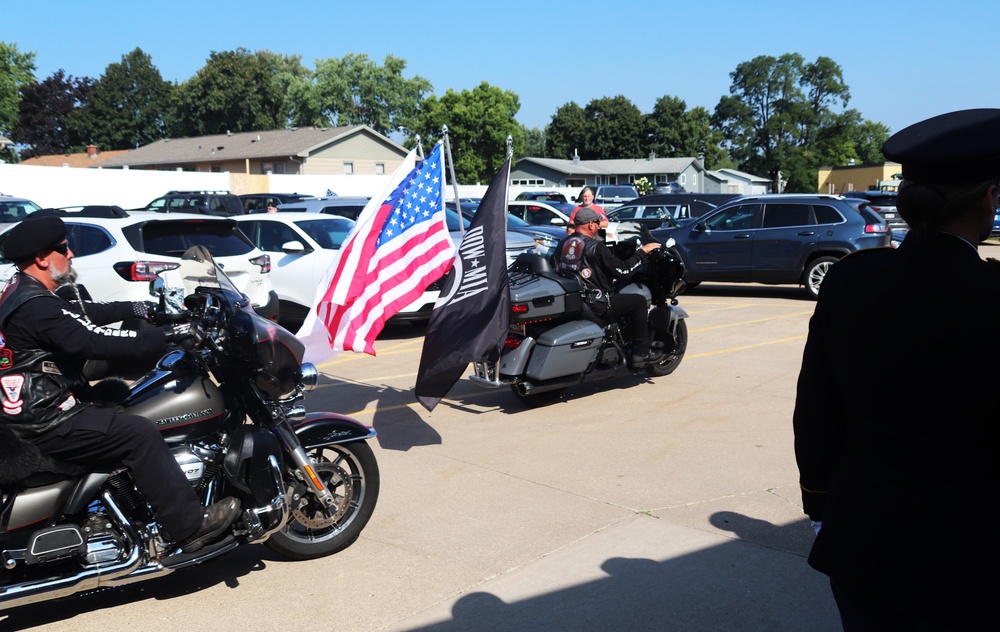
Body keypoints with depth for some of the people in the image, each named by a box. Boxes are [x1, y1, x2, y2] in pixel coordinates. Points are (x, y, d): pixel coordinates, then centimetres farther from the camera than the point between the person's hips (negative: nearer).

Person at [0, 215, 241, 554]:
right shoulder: (36, 307, -22)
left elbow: (82, 313, 22)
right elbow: (96, 342, -30)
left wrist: (134, 308, 24)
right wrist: (167, 335, -26)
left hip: (33, 410, 11)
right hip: (46, 425, -11)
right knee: (140, 434, -19)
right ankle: (190, 526, -15)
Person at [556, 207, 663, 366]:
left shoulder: (563, 244, 7)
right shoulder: (596, 246, -14)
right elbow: (623, 271, -13)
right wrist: (643, 251, -2)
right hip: (594, 305, -8)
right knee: (639, 302, 5)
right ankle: (640, 354, 7)